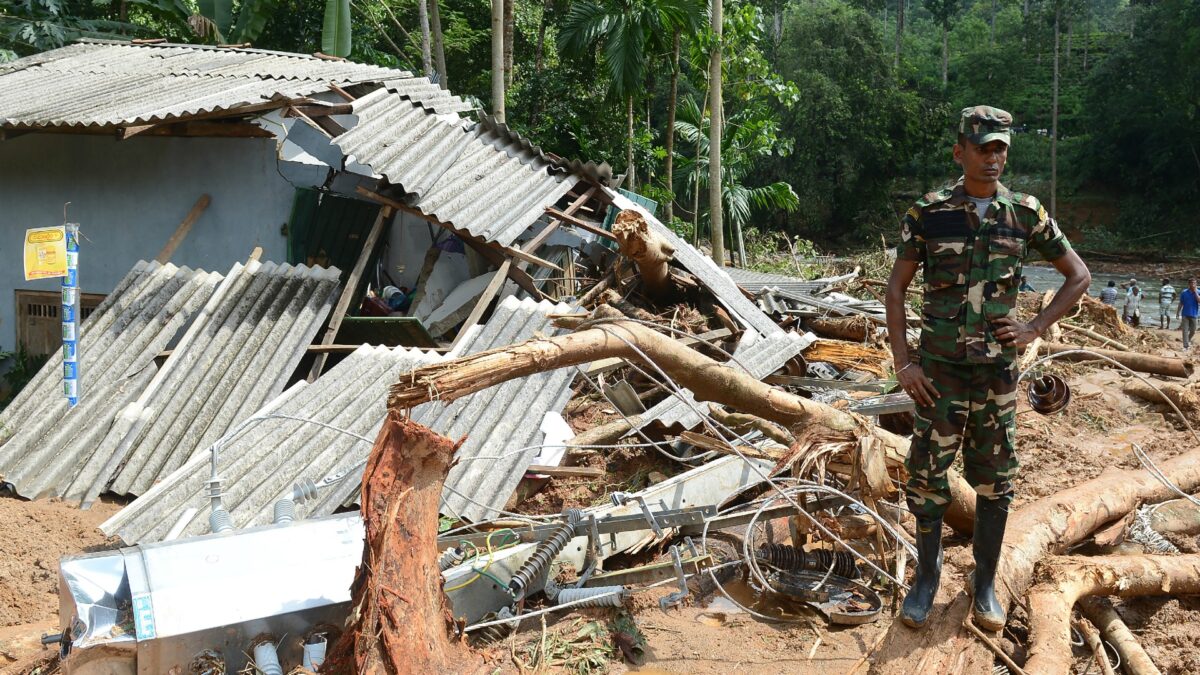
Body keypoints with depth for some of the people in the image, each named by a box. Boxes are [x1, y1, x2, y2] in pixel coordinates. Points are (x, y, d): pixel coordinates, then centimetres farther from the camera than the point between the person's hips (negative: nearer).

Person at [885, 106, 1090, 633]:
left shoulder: (1026, 214, 1)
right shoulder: (928, 214, -4)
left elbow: (1079, 276, 11)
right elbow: (896, 288, 0)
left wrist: (1035, 328, -1)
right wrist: (902, 363, -7)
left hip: (998, 369, 2)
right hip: (939, 369, -1)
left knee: (995, 481, 9)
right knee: (927, 475, 3)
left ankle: (985, 584, 24)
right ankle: (926, 578, 22)